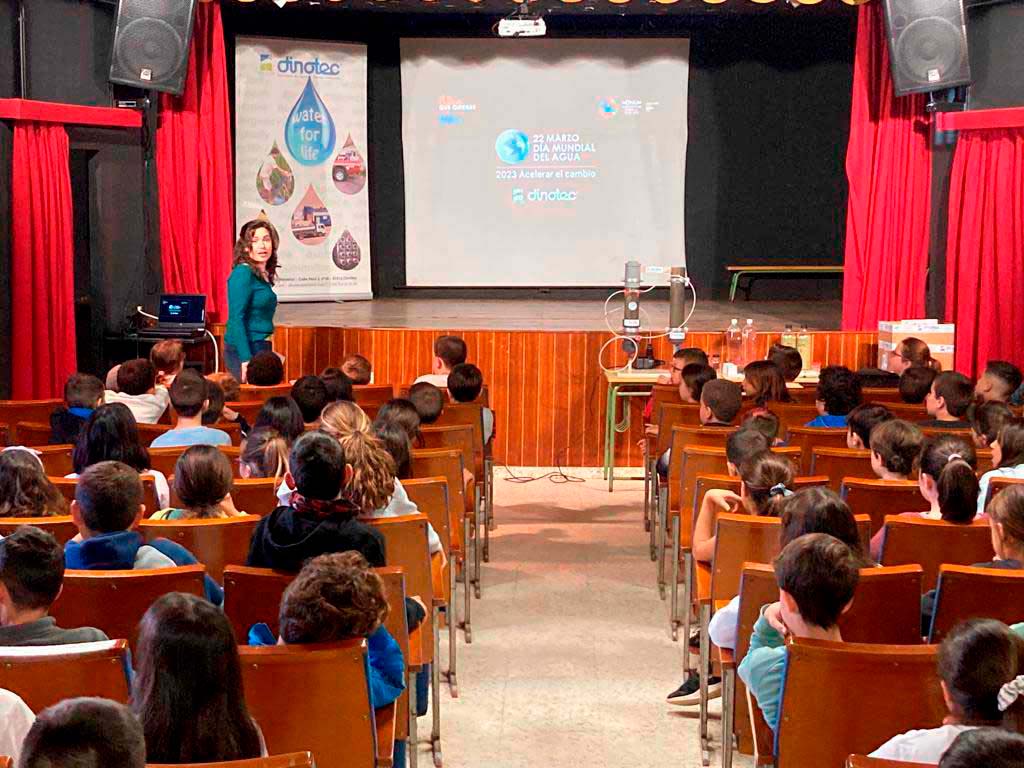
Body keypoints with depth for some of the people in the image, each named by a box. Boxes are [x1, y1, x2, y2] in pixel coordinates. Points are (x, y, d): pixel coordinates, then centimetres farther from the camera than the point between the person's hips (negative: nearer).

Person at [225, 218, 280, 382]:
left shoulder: (264, 276, 12)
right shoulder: (243, 273, -11)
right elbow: (236, 319, -17)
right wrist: (246, 359, -23)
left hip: (260, 350, 8)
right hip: (244, 351, -8)